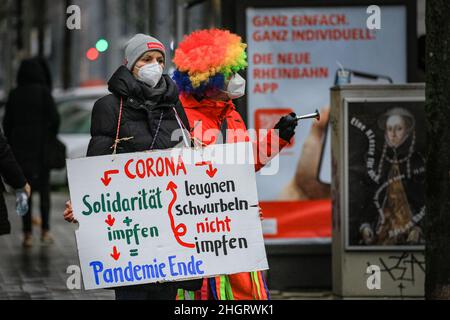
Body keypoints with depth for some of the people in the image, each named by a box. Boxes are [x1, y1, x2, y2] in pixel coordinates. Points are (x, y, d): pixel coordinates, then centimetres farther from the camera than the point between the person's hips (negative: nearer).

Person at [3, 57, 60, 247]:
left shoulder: (14, 94, 2)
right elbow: (54, 119, -11)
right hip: (41, 145, -2)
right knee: (44, 188, 12)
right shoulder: (43, 91, -6)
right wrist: (50, 140, 4)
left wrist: (12, 147, 11)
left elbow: (7, 124, 2)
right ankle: (45, 230, 6)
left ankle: (27, 234, 1)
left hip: (19, 145, 2)